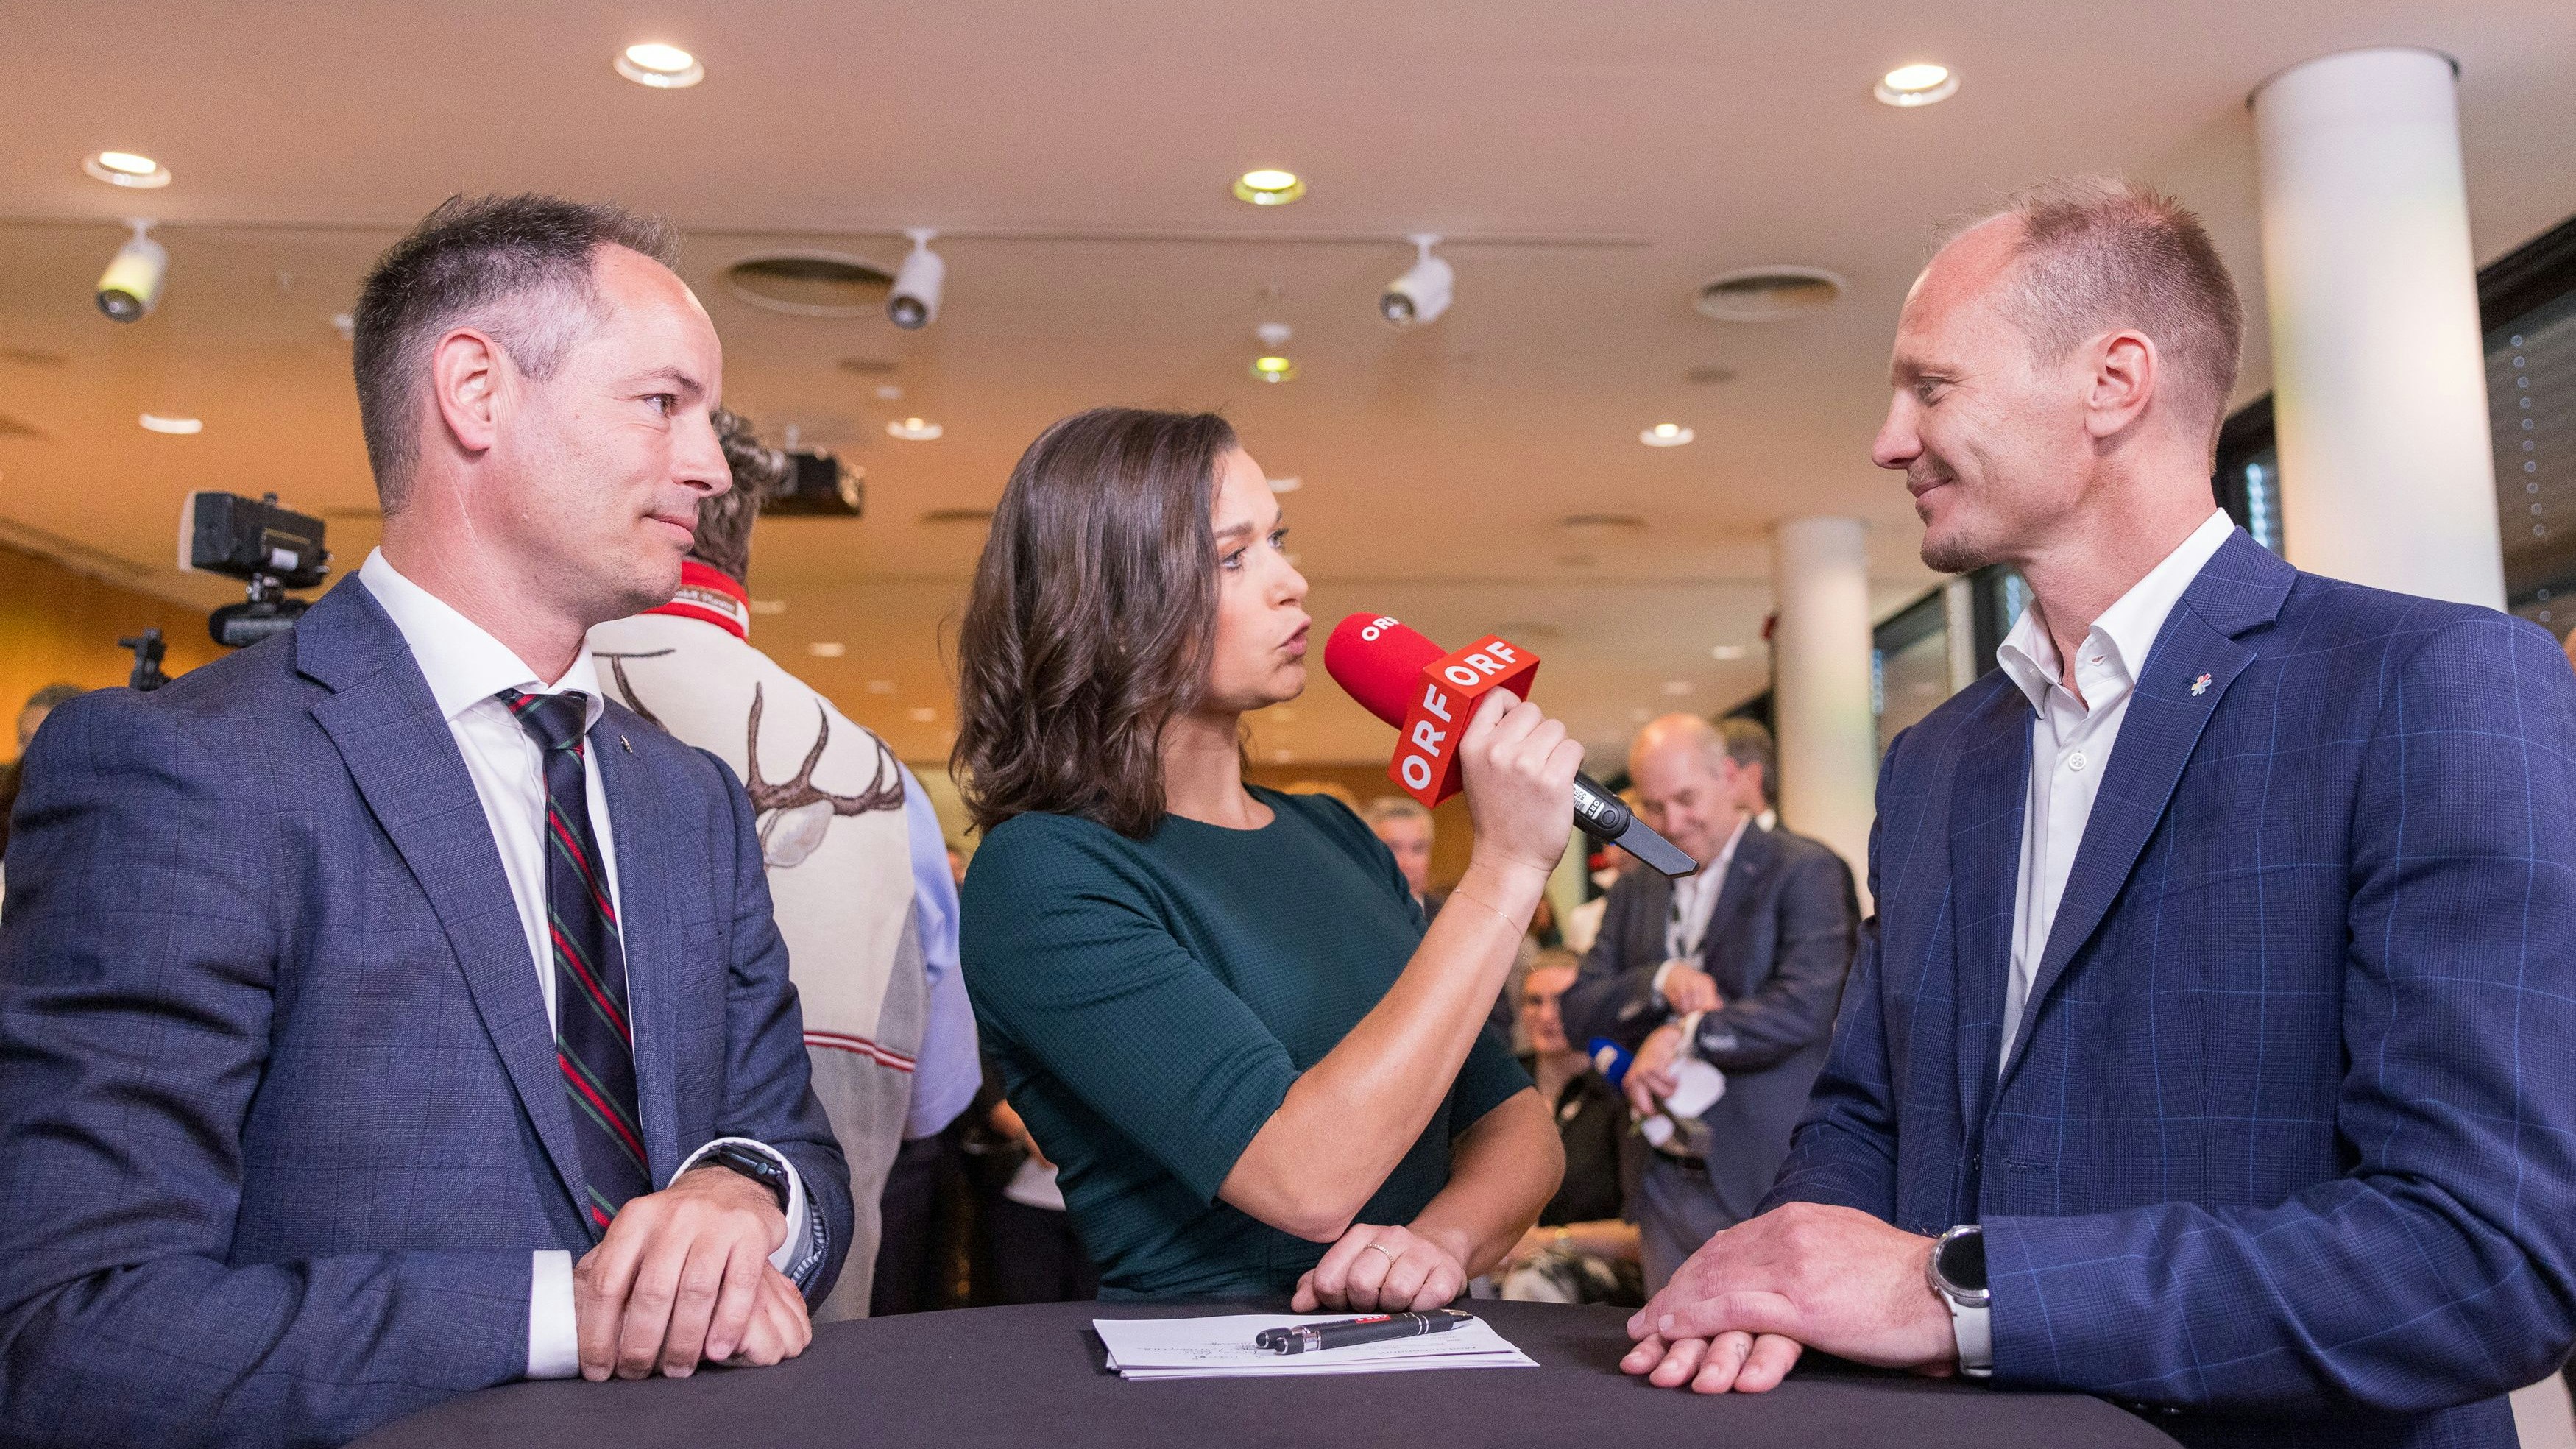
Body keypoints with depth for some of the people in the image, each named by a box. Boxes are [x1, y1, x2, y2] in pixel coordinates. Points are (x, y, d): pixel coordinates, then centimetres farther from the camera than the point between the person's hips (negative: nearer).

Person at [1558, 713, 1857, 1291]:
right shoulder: (1635, 890, 13)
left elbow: (1807, 1007, -18)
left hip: (1770, 1179, -5)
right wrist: (1661, 980, -12)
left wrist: (1683, 1033, -19)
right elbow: (1577, 1012, 5)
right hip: (1667, 1183, 5)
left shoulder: (1806, 870, -5)